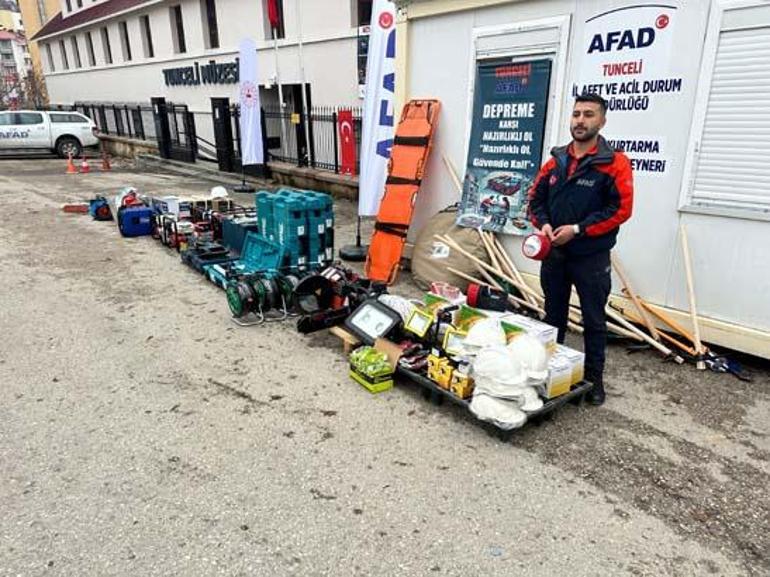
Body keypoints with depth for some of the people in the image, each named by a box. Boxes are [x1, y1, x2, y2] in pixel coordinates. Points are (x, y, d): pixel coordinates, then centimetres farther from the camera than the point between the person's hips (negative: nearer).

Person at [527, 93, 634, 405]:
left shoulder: (615, 163, -9)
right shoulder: (556, 160, 7)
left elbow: (621, 209, -15)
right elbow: (536, 198, 11)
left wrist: (577, 229, -19)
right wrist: (543, 224, -8)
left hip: (591, 258, -5)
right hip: (554, 254, 5)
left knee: (594, 321, 7)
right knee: (553, 316, 17)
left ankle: (594, 378, 21)